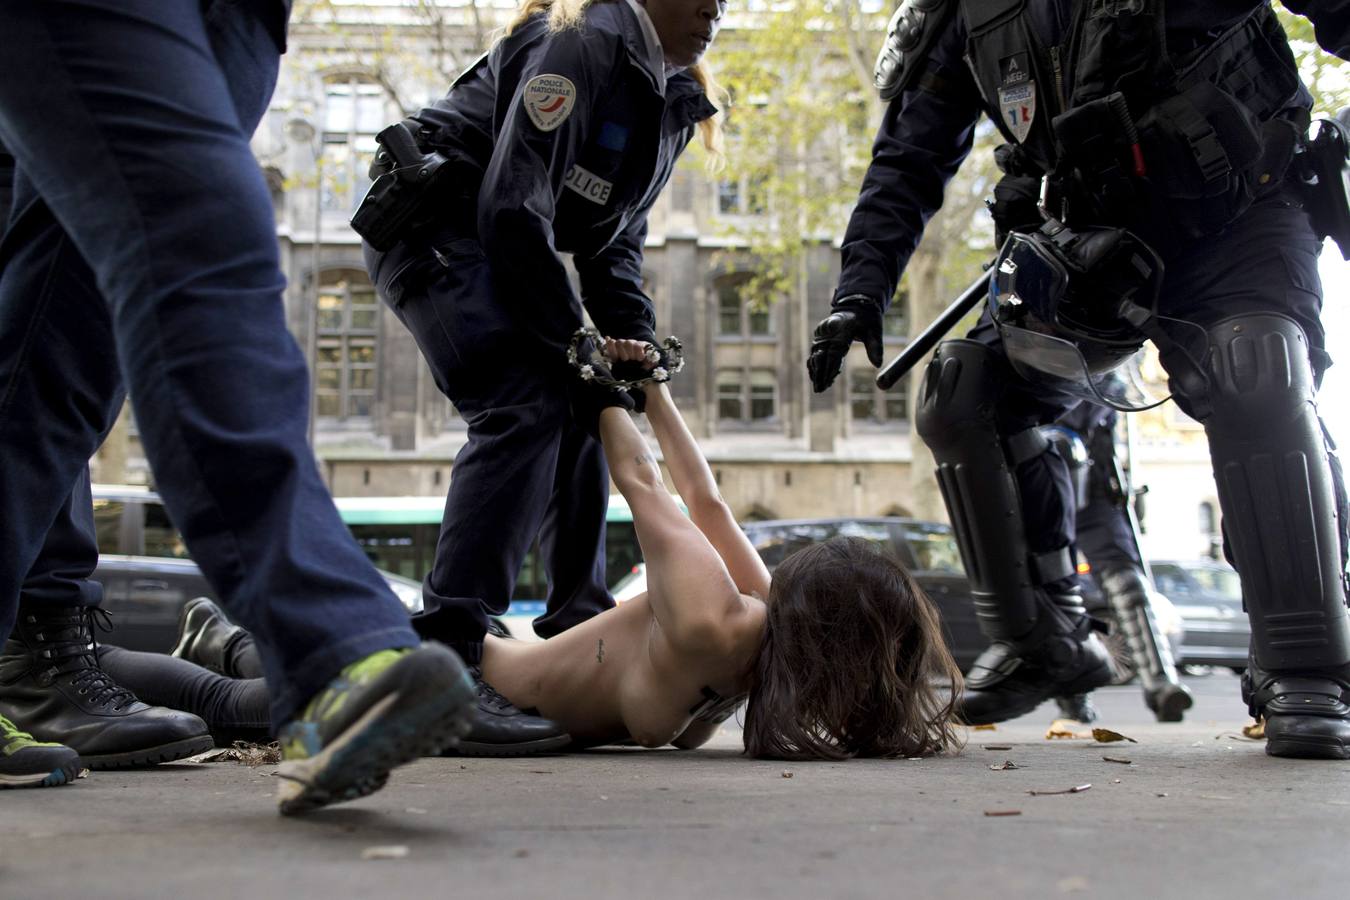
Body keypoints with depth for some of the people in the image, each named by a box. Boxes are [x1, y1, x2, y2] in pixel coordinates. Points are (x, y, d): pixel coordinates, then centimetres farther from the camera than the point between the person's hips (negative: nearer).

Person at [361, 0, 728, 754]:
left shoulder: (675, 97, 11)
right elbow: (513, 206, -24)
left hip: (495, 246, 10)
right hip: (432, 224, -10)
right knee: (526, 405, -25)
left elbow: (614, 239, 12)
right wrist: (573, 342, -21)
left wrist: (636, 341, -4)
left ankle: (582, 632, 14)